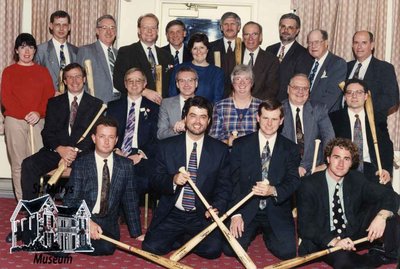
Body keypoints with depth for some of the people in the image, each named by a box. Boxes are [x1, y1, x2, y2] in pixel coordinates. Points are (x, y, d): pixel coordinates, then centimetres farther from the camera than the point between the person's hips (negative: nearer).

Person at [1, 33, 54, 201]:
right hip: (14, 121, -1)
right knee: (18, 163, 0)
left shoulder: (43, 71, 14)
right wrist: (25, 115, -13)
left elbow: (49, 96, 5)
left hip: (37, 122, 1)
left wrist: (38, 113, -13)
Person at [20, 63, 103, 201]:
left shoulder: (96, 104, 12)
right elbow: (47, 132, 8)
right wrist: (60, 149, -13)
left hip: (83, 154, -2)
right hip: (56, 150, 3)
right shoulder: (54, 103, 18)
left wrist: (77, 152, -15)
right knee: (28, 164, -24)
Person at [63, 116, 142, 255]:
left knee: (106, 247, -28)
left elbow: (130, 201, 11)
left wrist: (136, 233, 12)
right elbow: (70, 200, -6)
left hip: (108, 223, 3)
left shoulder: (126, 165, 6)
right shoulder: (80, 164, -1)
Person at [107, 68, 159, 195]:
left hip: (141, 162, -1)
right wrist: (115, 151, -7)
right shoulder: (113, 106, 19)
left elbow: (156, 138, 5)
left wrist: (141, 154, -10)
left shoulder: (153, 108, 13)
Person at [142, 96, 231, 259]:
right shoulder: (166, 146, 3)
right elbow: (155, 181, 1)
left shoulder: (220, 150, 3)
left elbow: (224, 185, 3)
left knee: (212, 250, -23)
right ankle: (187, 239, 9)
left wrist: (217, 207, -16)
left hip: (202, 216, 0)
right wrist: (173, 180, -21)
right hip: (171, 215, 0)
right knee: (151, 247, -19)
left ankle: (184, 239, 9)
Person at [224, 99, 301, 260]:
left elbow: (293, 181, -4)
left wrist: (273, 191, -26)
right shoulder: (240, 145, 3)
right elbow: (234, 181, -1)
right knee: (230, 249, -18)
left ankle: (267, 233, 16)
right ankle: (254, 231, 16)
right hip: (246, 209, 0)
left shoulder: (290, 149, 5)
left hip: (277, 212, 0)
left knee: (287, 252, -19)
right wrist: (236, 214, -11)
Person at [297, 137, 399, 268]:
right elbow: (305, 226, -16)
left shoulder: (357, 180, 3)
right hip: (323, 242, -4)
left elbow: (389, 195, -4)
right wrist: (333, 241, -31)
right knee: (342, 258, -36)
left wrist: (381, 216, -27)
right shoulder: (309, 185, -11)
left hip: (353, 237, 4)